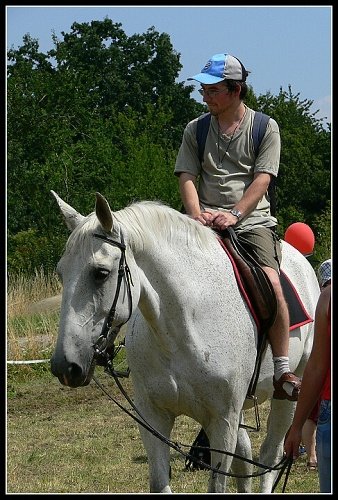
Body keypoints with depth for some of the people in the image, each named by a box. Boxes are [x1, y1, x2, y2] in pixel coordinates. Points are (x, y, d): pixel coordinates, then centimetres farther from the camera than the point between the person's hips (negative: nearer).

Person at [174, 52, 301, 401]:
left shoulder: (265, 128, 7)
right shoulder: (196, 130, 14)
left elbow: (262, 179, -4)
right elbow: (187, 177, 6)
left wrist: (235, 214, -19)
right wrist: (197, 214, -14)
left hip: (253, 221, -2)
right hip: (206, 224, 2)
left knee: (271, 284, -26)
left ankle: (283, 372, -19)